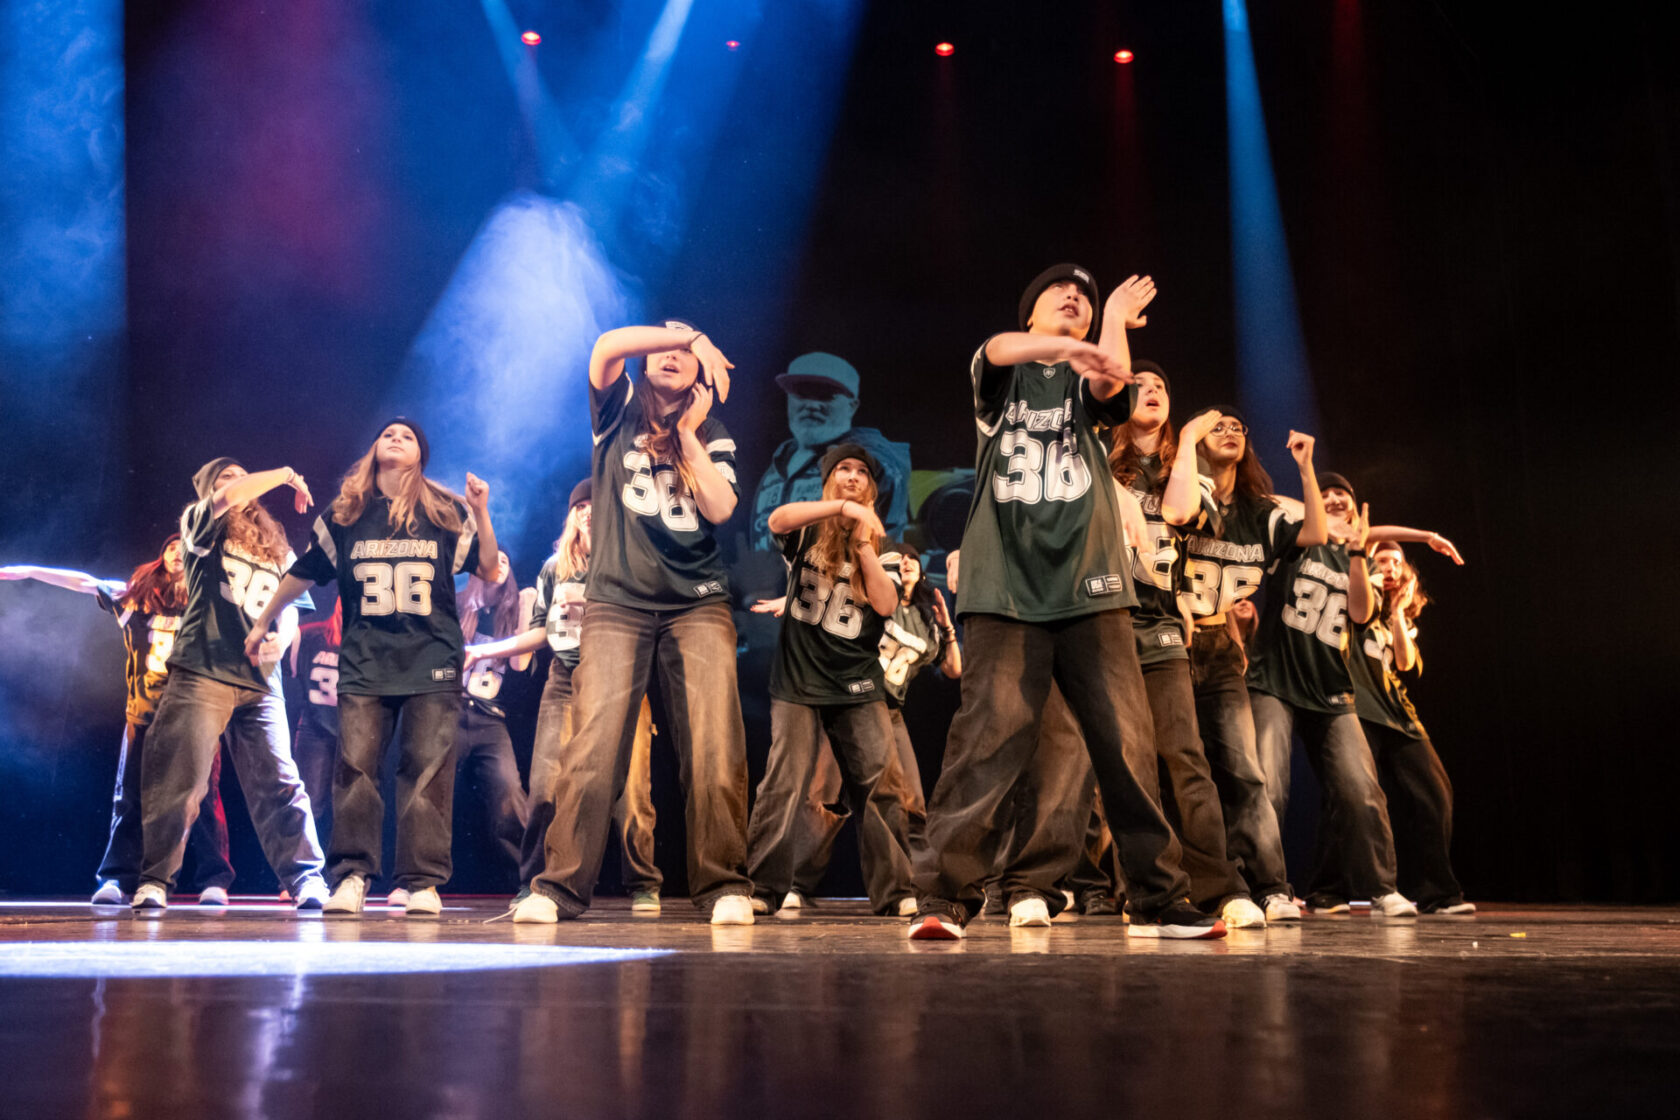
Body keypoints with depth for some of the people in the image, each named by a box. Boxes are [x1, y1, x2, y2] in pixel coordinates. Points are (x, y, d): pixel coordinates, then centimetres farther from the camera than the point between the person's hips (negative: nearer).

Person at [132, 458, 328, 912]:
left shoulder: (277, 547, 22)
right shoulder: (202, 526, 11)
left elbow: (289, 607, 19)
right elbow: (229, 499, -9)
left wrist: (280, 641, -3)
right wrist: (285, 475, 2)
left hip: (260, 680, 3)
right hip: (202, 671, -3)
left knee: (279, 783, -2)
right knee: (177, 779, -8)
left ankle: (306, 879, -1)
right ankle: (153, 882, 0)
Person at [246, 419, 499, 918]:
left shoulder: (447, 513, 8)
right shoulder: (346, 515, 12)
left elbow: (490, 570, 6)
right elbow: (301, 574, 20)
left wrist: (482, 512, -6)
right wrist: (261, 625, 26)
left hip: (432, 660, -1)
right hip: (365, 661, 1)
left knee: (427, 768, -5)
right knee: (355, 764, -8)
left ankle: (423, 882, -1)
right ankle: (350, 875, 2)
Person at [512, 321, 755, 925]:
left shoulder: (714, 439, 16)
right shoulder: (619, 415, 15)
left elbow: (720, 509, -2)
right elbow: (608, 345, -5)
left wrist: (688, 433, 3)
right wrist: (688, 333, 1)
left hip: (698, 605, 1)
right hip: (617, 603, -1)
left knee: (716, 750, -12)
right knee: (593, 746, -14)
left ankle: (723, 886, -5)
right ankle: (560, 887, -8)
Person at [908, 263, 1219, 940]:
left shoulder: (1087, 379, 20)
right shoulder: (1003, 368, 15)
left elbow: (1111, 383, -5)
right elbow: (1003, 349, -11)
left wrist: (1112, 323, 5)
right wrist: (1066, 346, -29)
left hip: (1090, 588, 2)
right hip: (1007, 588, -2)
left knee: (1128, 744, -1)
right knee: (988, 737, -13)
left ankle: (1157, 900, 8)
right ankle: (944, 898, -9)